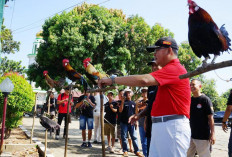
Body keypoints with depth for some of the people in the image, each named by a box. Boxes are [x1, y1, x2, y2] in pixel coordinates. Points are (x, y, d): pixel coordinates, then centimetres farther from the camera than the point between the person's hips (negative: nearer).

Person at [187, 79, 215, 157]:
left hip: (202, 136, -6)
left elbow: (210, 117, -11)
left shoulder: (205, 99, -8)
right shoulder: (189, 100, 9)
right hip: (190, 134, 6)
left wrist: (212, 133, -15)